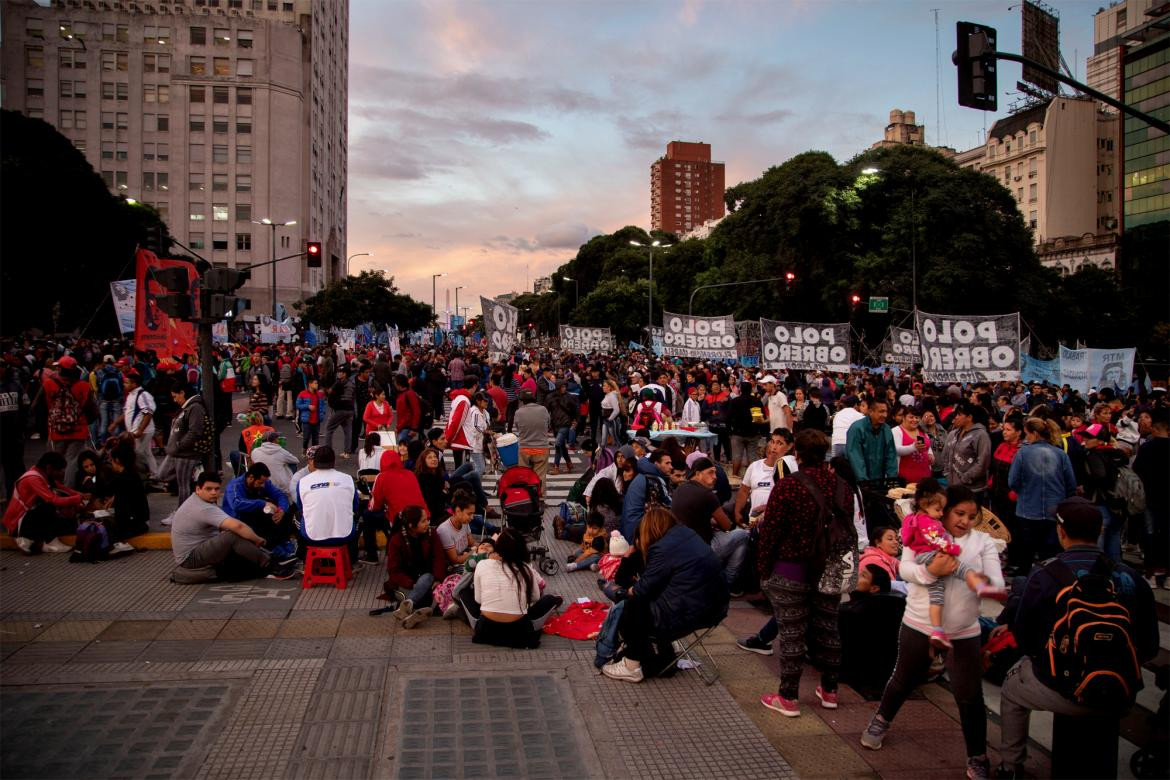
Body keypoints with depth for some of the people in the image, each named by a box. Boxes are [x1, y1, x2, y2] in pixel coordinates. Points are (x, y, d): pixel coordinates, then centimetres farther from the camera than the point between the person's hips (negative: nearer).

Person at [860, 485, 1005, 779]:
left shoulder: (983, 541, 1)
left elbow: (996, 582, -8)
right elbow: (904, 568, -13)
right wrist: (930, 571, -32)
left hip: (964, 632, 1)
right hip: (918, 624, 0)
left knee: (970, 695, 1)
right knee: (904, 679, 18)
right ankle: (881, 720, 45)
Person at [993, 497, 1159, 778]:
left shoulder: (1045, 575, -15)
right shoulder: (1130, 578, -7)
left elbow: (1022, 631, -4)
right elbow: (1149, 647, 2)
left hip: (1063, 692, -3)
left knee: (1012, 687, 27)